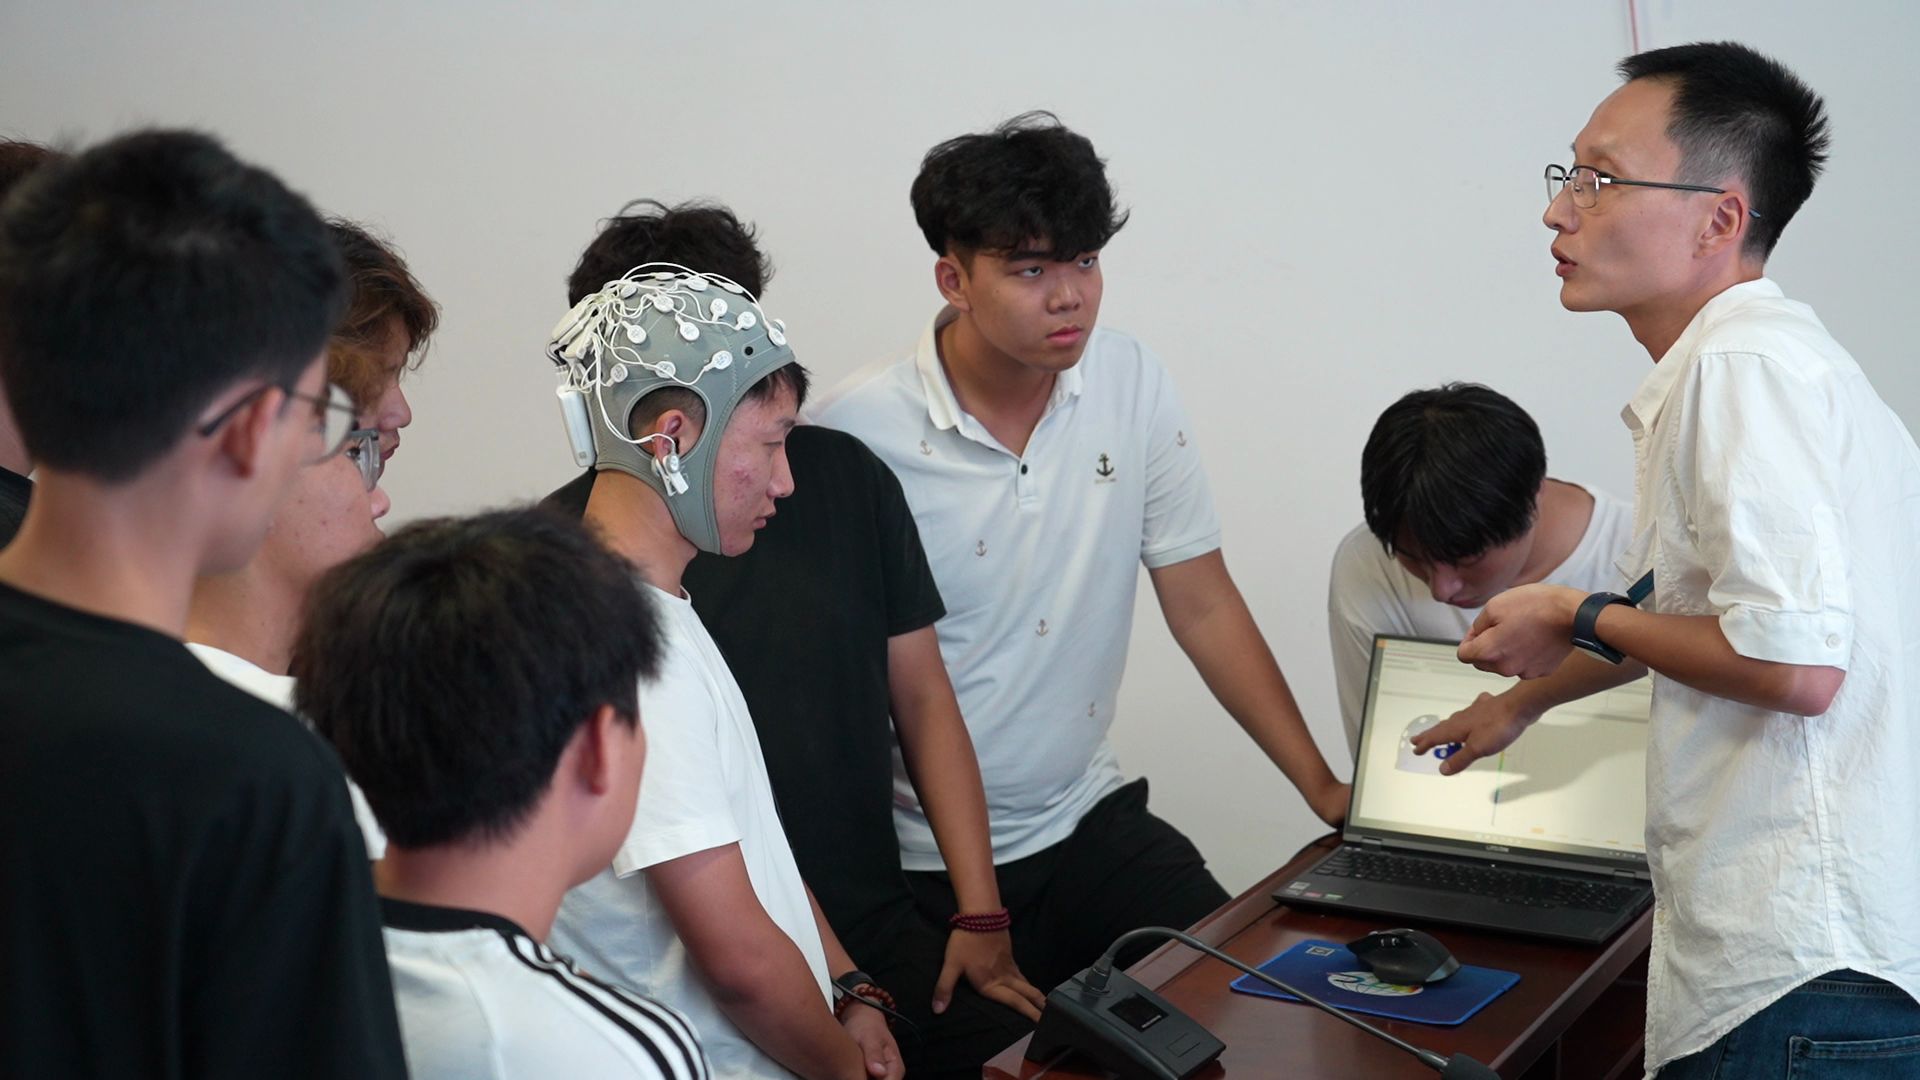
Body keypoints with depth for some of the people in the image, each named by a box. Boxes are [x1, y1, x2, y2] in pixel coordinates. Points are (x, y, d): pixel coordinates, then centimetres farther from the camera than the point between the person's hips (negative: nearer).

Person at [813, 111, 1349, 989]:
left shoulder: (1133, 387, -1)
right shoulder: (854, 436, -15)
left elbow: (1202, 605, 5)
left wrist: (1324, 788, 1)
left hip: (1086, 819, 4)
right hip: (919, 863, -4)